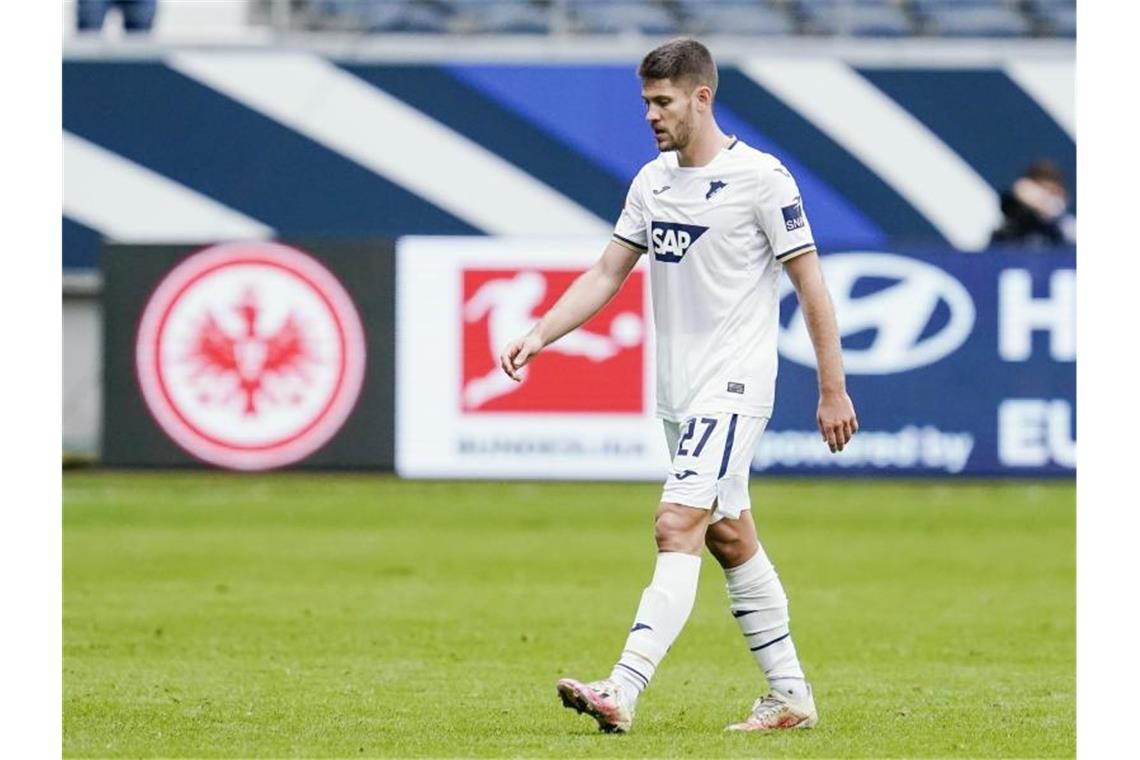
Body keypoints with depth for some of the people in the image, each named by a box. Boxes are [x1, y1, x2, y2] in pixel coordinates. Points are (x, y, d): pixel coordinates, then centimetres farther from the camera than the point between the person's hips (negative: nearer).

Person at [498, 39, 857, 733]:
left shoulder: (761, 177, -11)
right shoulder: (653, 181, 9)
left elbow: (811, 286, -8)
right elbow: (606, 274, 13)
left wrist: (834, 391, -8)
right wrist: (539, 336, -1)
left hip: (734, 387, -8)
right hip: (679, 390, 8)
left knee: (678, 526, -18)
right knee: (730, 537, 13)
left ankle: (623, 693, -28)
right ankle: (790, 695, 21)